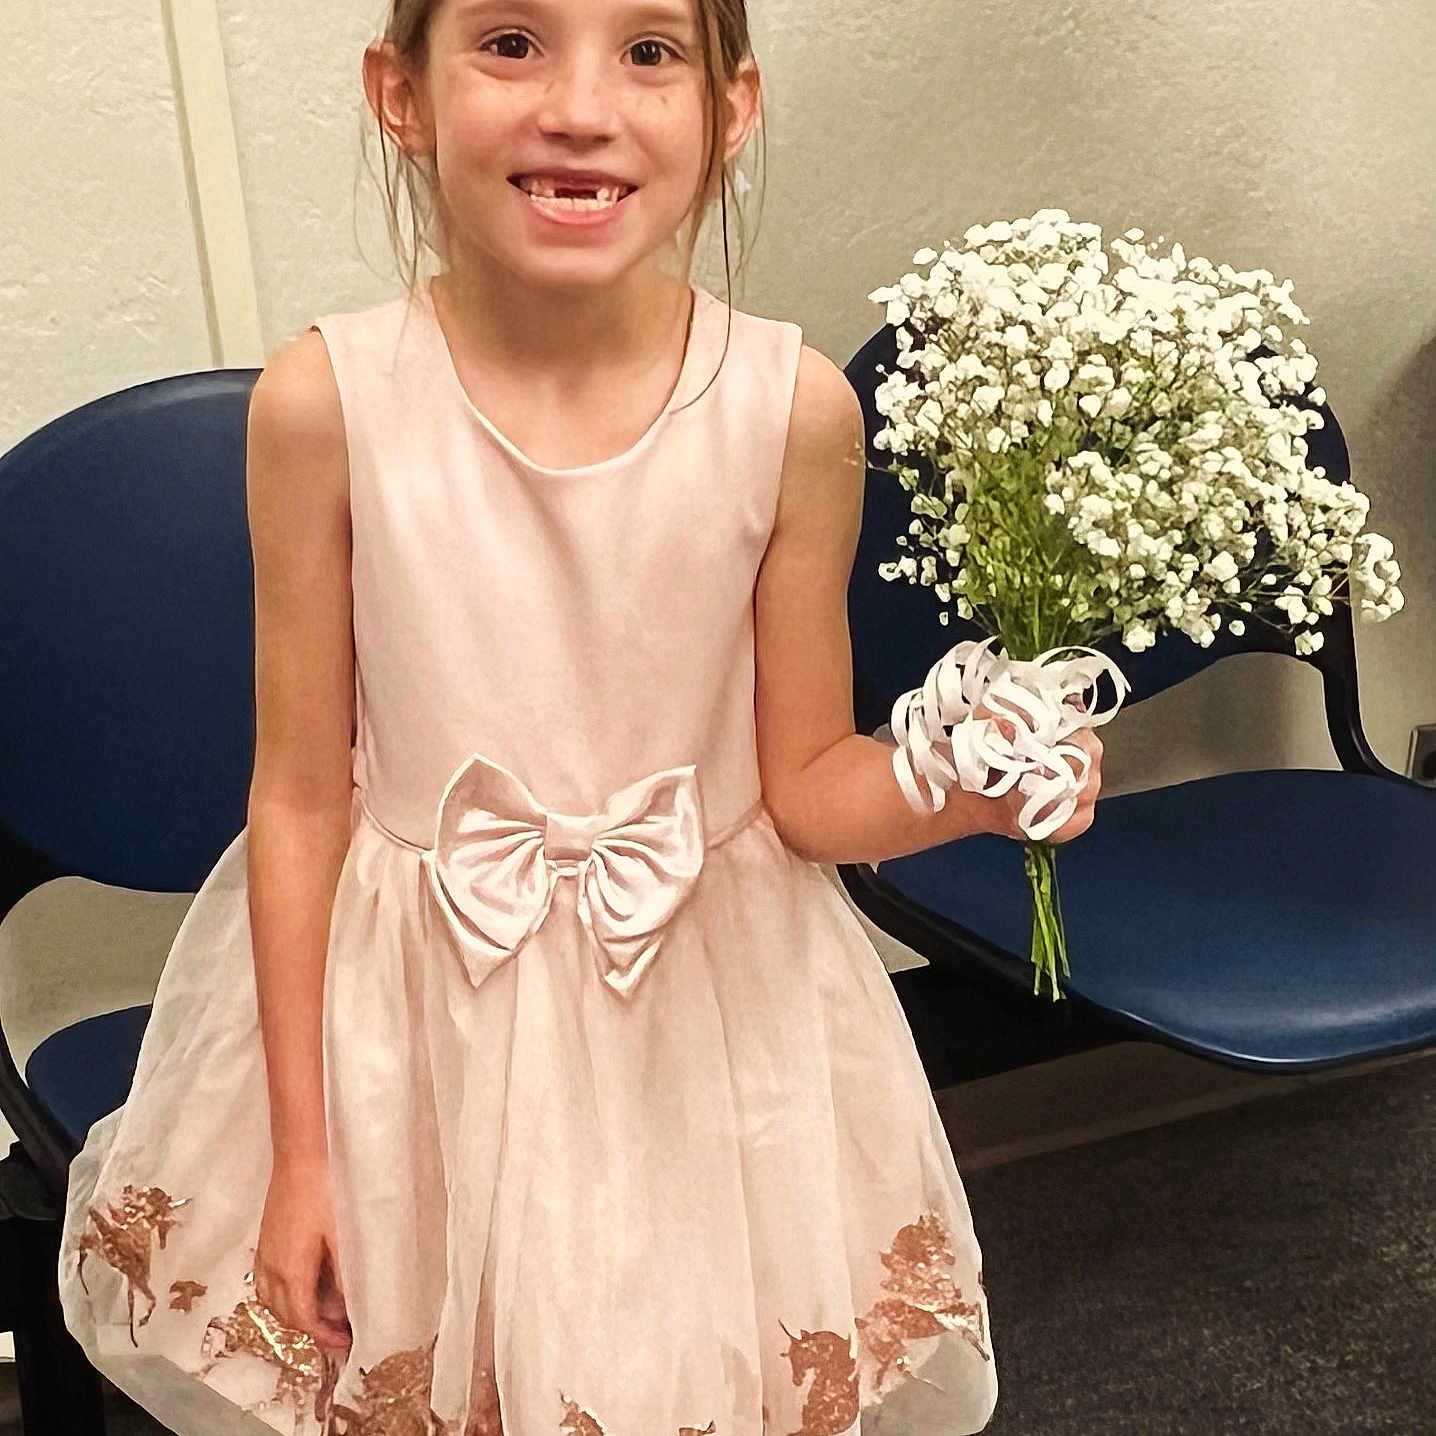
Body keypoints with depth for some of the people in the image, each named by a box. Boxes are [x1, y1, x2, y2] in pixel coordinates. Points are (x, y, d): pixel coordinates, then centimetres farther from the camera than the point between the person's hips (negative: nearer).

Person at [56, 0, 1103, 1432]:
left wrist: (969, 784, -25)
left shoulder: (793, 410, -14)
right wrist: (298, 1146, -3)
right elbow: (300, 794, -7)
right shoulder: (327, 401, -16)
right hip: (406, 1006, 0)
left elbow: (803, 785, -4)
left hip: (711, 1012, 1)